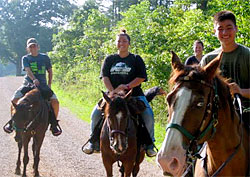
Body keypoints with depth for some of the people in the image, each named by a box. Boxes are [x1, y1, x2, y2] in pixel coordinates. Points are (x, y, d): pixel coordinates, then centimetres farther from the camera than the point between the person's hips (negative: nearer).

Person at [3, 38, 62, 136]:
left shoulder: (44, 57, 11)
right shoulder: (25, 58, 6)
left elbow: (50, 72, 17)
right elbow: (27, 70, -11)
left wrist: (49, 84, 5)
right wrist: (34, 79, -29)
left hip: (42, 84, 1)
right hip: (28, 83, 0)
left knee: (55, 102, -20)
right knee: (14, 100, -21)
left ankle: (54, 124, 0)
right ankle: (12, 122, 3)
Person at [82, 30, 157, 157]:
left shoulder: (136, 59, 7)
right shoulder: (109, 60, 13)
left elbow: (141, 78, -2)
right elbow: (105, 77, 3)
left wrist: (127, 86, -16)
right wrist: (113, 91, -14)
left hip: (134, 94, -2)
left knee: (148, 116, -23)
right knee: (95, 114, -16)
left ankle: (149, 145, -9)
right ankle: (94, 143, 0)